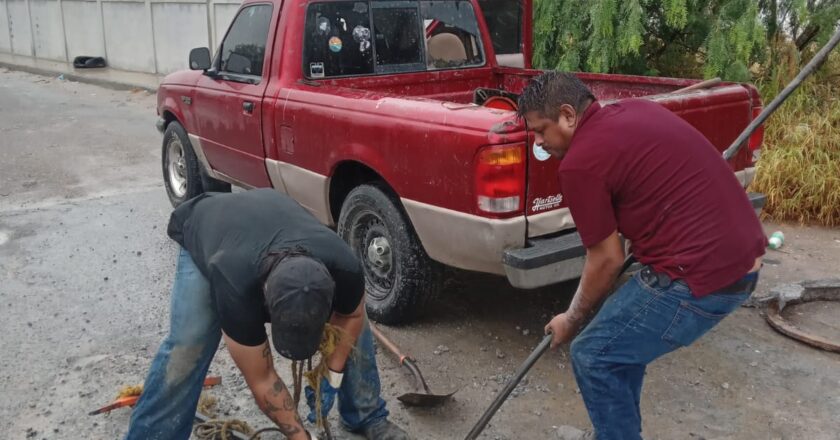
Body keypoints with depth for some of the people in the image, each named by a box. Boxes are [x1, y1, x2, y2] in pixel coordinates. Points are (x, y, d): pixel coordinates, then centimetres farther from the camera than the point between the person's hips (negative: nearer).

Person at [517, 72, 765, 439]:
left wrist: (572, 321, 9)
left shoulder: (579, 162, -13)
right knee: (621, 336, 24)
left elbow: (607, 260, -6)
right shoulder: (635, 109, 12)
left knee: (594, 356, 5)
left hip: (701, 273, -9)